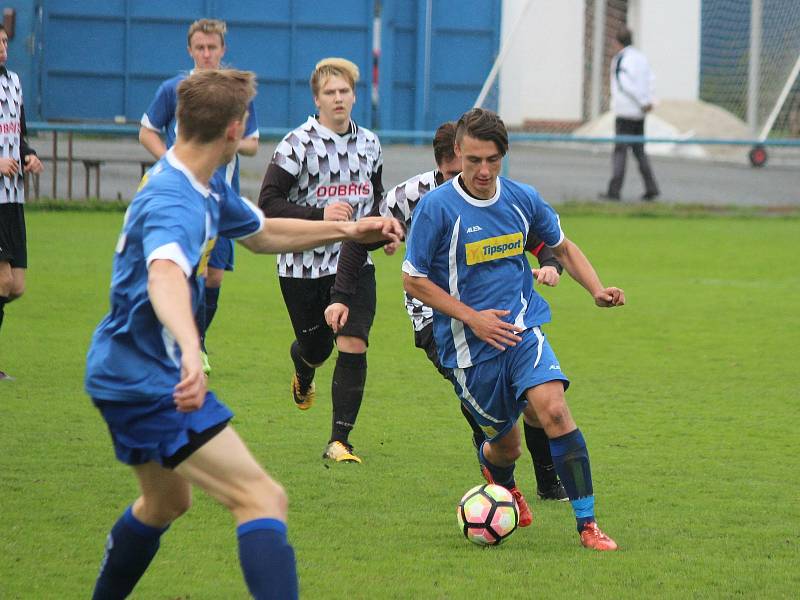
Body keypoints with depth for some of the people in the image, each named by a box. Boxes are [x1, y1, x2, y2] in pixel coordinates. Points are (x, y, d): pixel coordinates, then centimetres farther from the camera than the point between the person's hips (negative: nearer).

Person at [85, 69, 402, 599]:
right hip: (150, 381, -11)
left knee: (166, 502, 31)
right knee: (263, 500, -19)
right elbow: (164, 277, -48)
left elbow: (261, 233, 26)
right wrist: (190, 349, -67)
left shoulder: (207, 189, 7)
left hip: (123, 374, 11)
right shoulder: (174, 204, -27)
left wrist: (347, 231, 17)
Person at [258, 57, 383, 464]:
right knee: (316, 346, 11)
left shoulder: (369, 144, 7)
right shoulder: (297, 144, -10)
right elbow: (268, 204, -15)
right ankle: (303, 373, 52)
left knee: (353, 345, -13)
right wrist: (320, 215, -24)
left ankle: (339, 441, -9)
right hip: (303, 264, -3)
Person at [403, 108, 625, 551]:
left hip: (523, 330, 2)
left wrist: (597, 289, 1)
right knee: (505, 445, 6)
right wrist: (471, 316, -13)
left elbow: (562, 248, 18)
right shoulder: (437, 207, -11)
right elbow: (412, 279, -4)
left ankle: (588, 524, -19)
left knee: (553, 411, -24)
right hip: (469, 348, -2)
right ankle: (500, 480, 47)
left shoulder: (522, 199, 1)